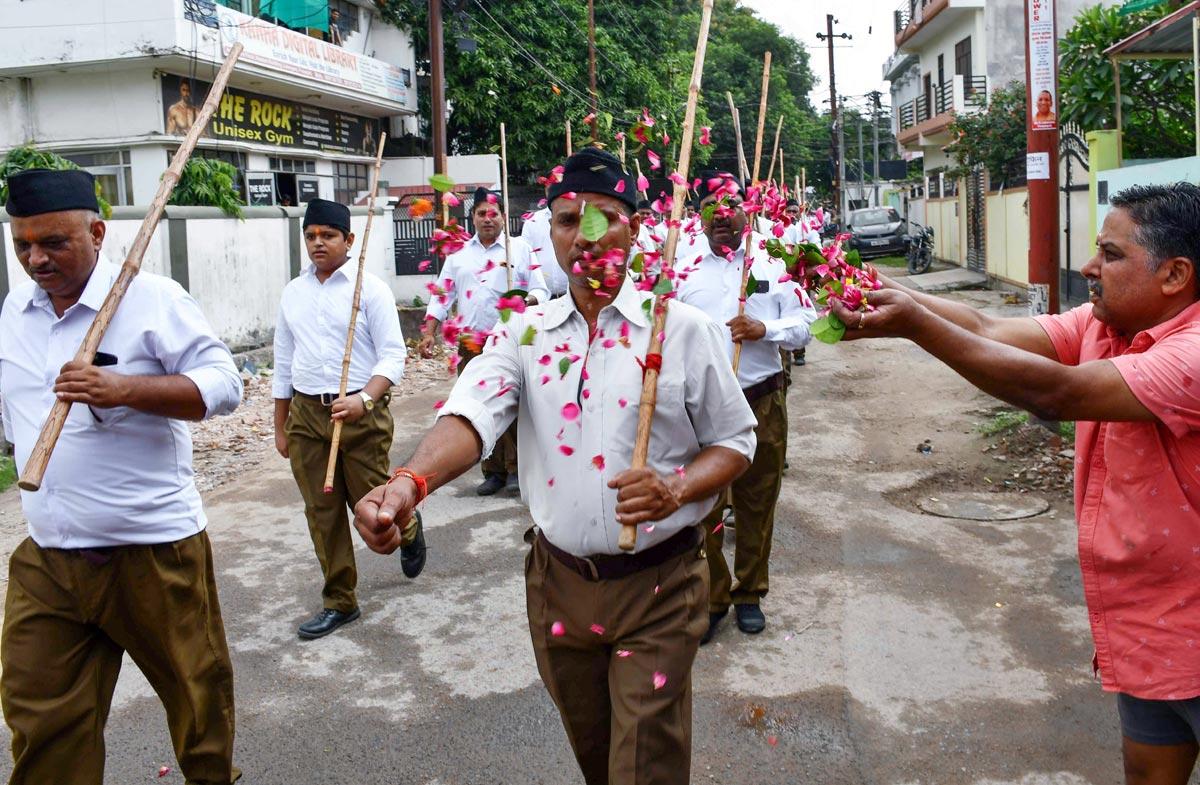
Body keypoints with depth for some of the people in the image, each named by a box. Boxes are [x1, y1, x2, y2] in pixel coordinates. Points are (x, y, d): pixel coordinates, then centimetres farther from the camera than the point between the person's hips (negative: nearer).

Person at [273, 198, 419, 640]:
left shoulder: (370, 289, -5)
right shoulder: (294, 293, 10)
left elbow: (393, 355, -10)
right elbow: (283, 361, 16)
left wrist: (365, 399, -27)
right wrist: (280, 426, 16)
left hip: (361, 413, -5)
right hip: (306, 414, 5)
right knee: (321, 512, 7)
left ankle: (408, 529, 38)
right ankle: (339, 603, 20)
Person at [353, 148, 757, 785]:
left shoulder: (683, 329, -6)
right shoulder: (527, 333, 1)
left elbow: (735, 440, 0)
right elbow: (473, 414, -17)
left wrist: (677, 488, -21)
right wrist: (410, 481, -38)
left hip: (656, 588, -3)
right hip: (558, 583, 3)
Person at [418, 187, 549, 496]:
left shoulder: (520, 248, 5)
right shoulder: (458, 253, 14)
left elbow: (541, 289, 1)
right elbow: (443, 295, 13)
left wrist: (528, 300, -21)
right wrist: (429, 333, 3)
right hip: (471, 343, 4)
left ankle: (516, 469, 5)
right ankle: (493, 471, 16)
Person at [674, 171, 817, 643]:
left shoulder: (772, 261, 4)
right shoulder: (682, 265, 3)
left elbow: (805, 321, 2)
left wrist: (765, 330, -16)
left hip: (762, 401, 1)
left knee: (757, 502, 11)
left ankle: (749, 594, 28)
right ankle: (710, 599, 18)